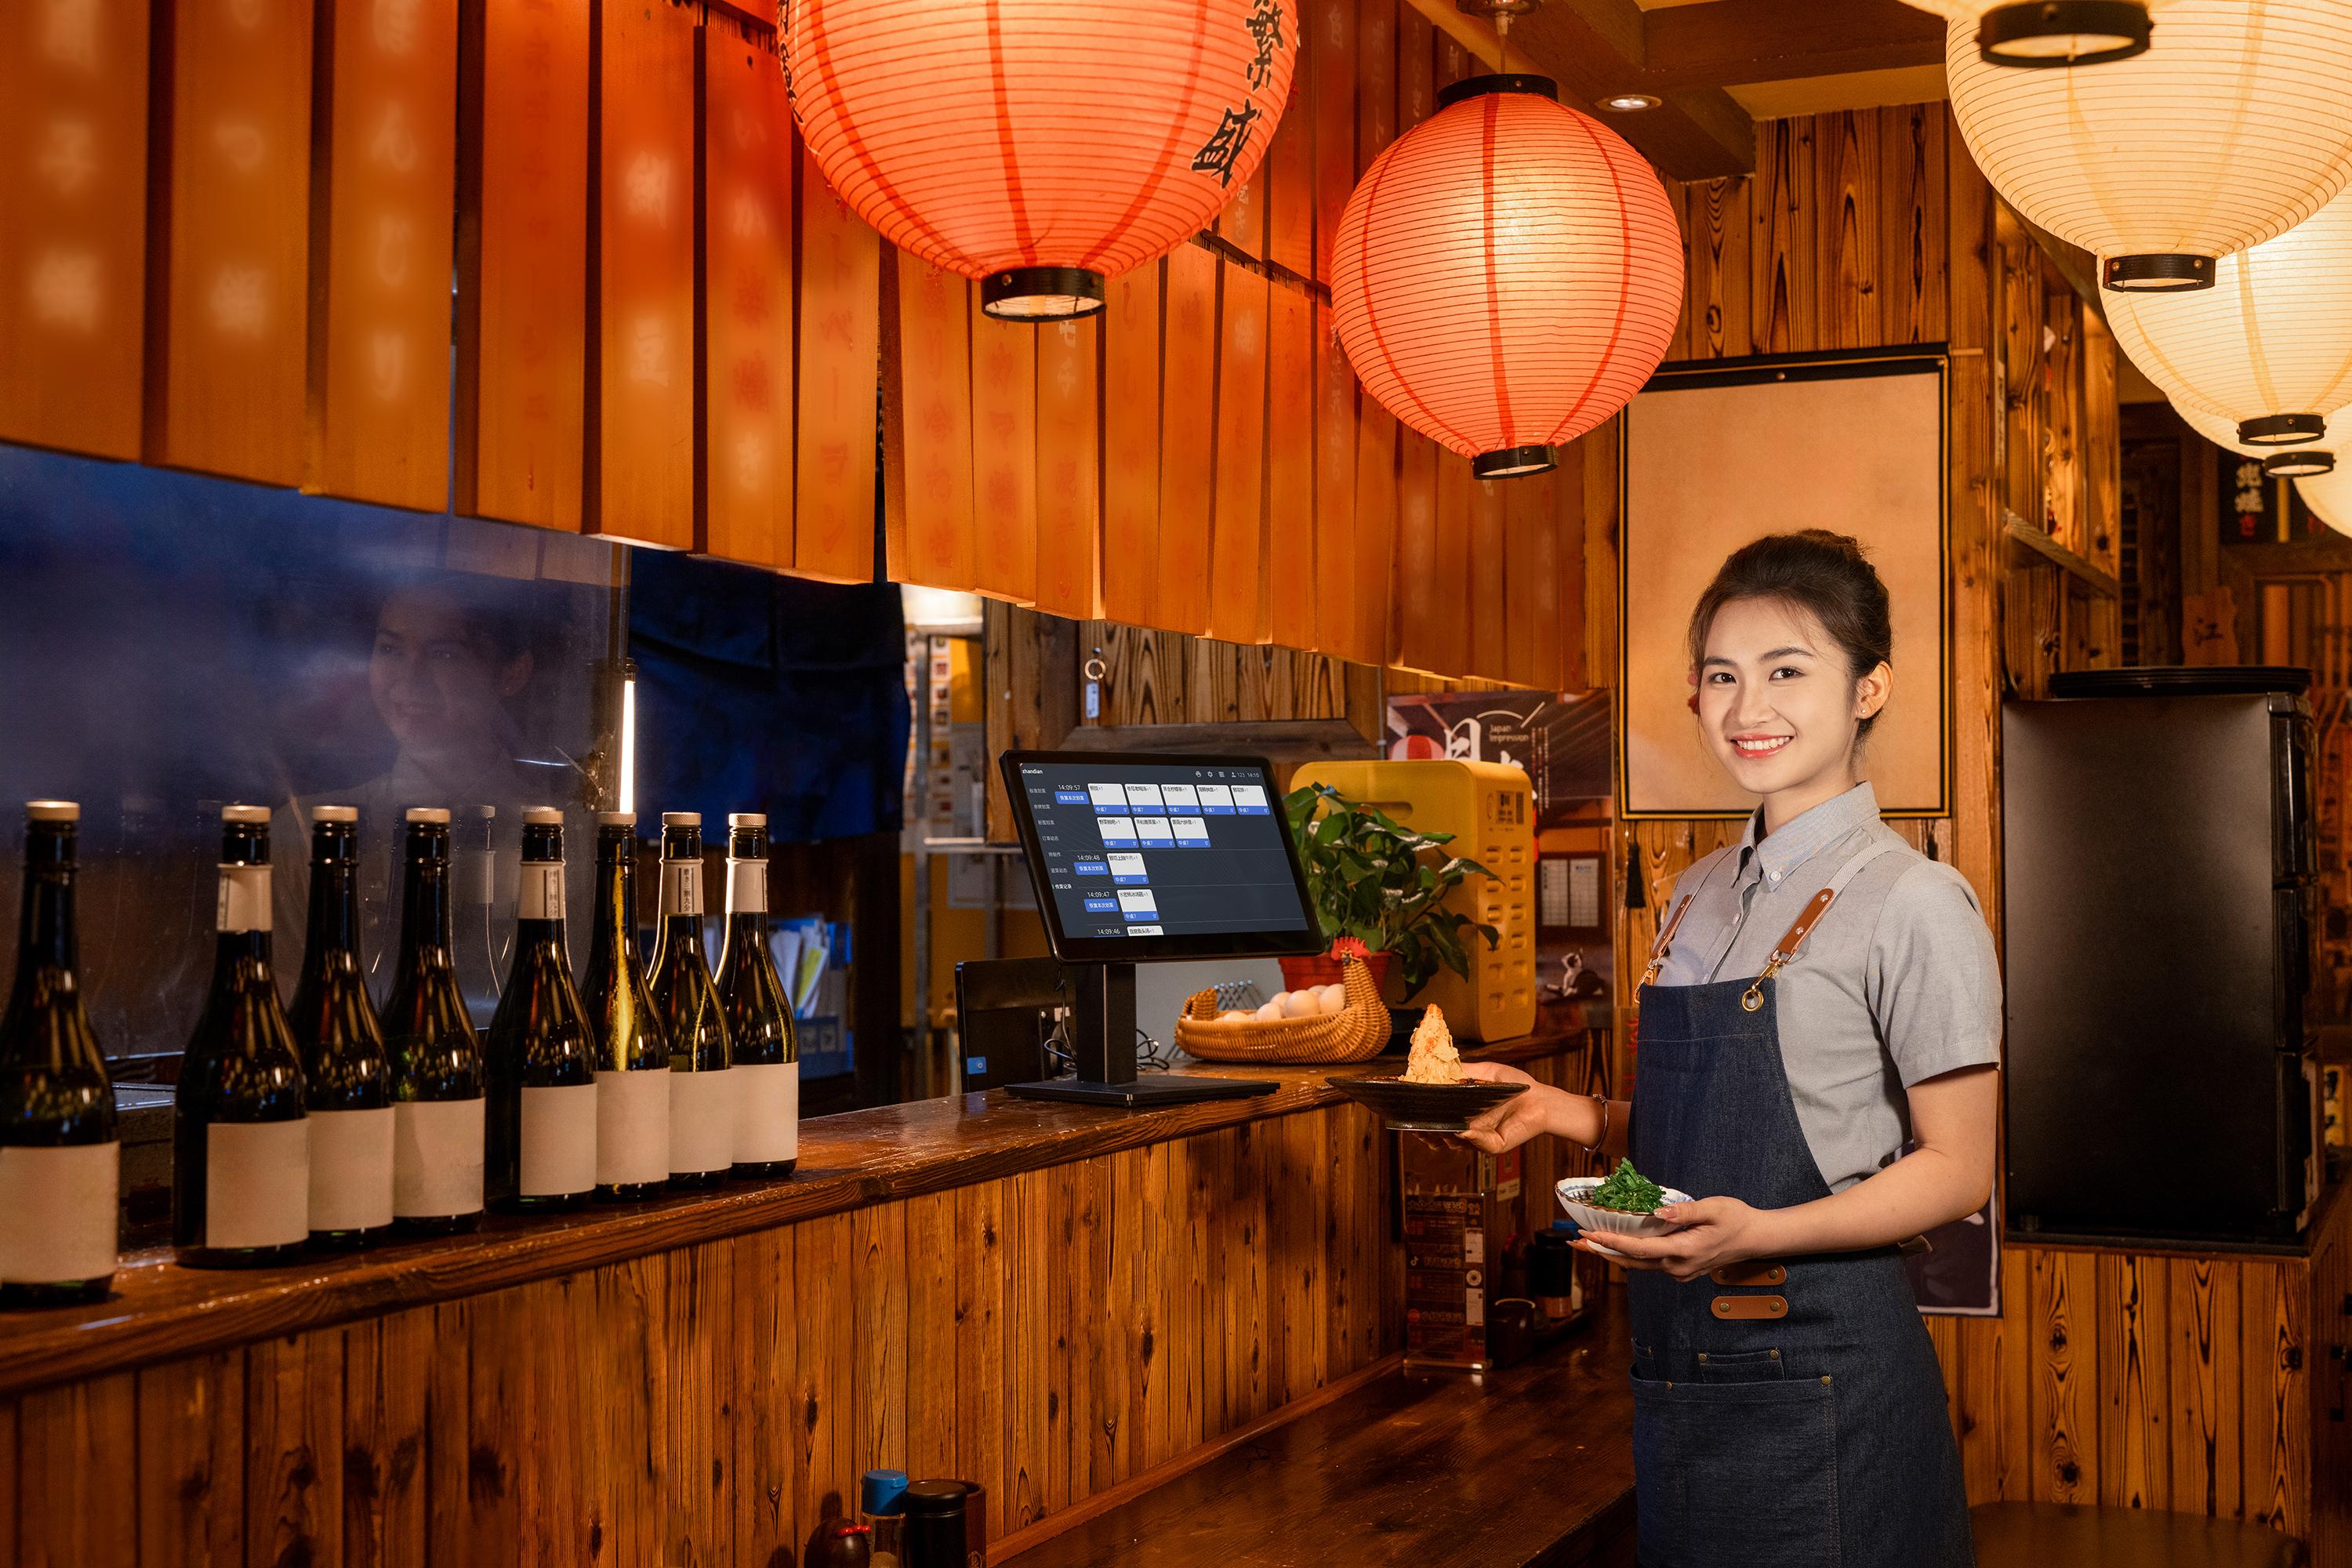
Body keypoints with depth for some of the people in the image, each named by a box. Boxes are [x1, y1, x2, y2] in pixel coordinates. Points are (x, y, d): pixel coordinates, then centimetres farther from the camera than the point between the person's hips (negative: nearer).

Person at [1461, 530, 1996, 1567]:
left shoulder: (1912, 901, -10)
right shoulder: (1698, 896, 11)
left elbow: (1956, 1169, -11)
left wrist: (1755, 1233, -24)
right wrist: (1571, 1115, 2)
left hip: (1815, 1367, -6)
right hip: (1676, 1360, 7)